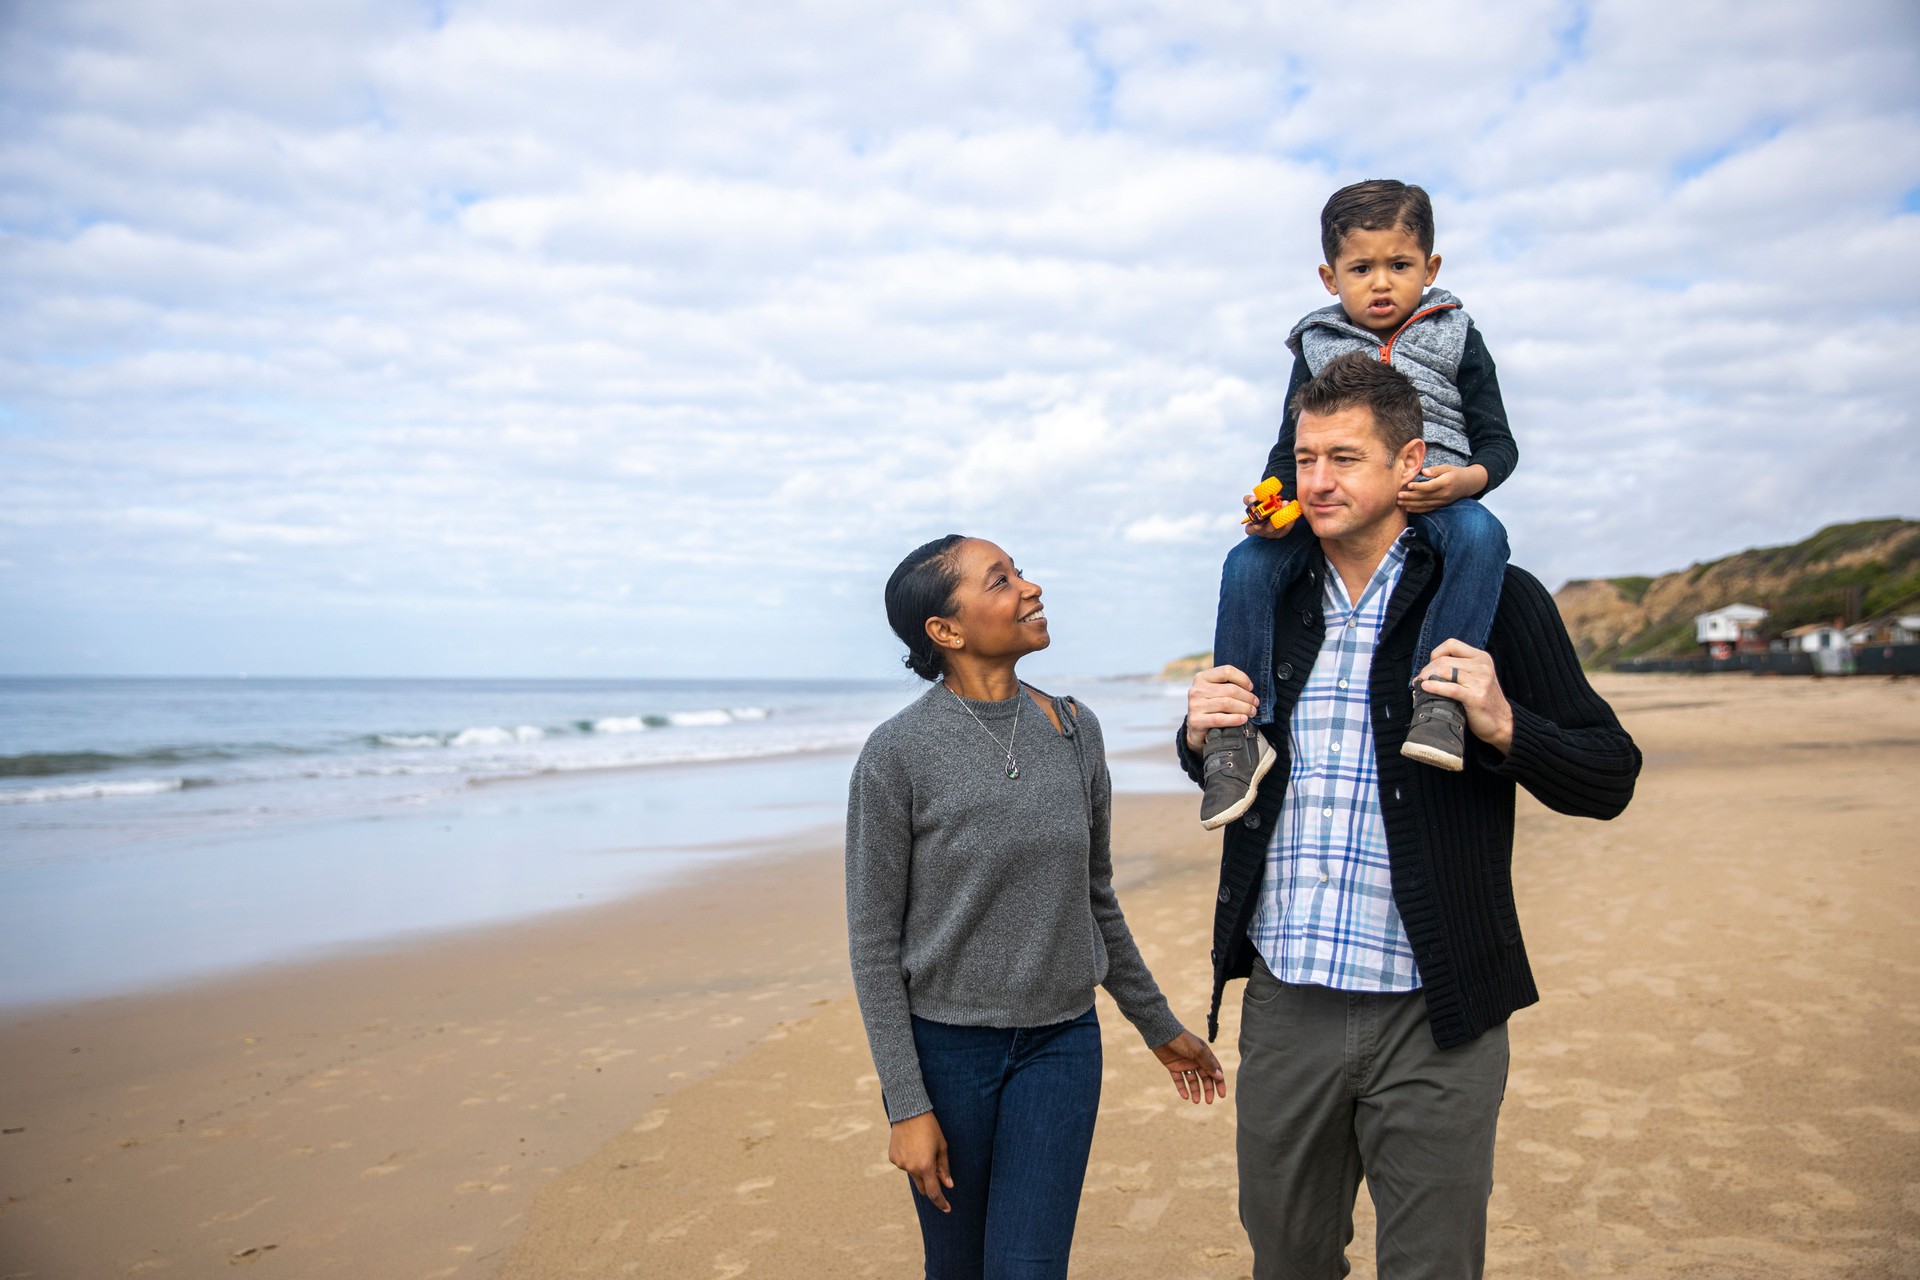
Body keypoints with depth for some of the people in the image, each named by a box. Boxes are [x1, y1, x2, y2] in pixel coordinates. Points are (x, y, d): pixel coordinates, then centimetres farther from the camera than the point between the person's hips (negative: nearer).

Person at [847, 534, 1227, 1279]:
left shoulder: (1073, 731, 0)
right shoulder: (896, 756, -13)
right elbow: (874, 944, -9)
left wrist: (1160, 1028, 17)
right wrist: (905, 1105, -11)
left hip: (1061, 1042, 3)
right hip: (945, 1047, -2)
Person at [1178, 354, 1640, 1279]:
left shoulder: (1497, 601, -5)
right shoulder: (1268, 602, 8)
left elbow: (1609, 779, -3)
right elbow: (1224, 777, 19)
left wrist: (1502, 727, -21)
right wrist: (1201, 737, -4)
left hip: (1432, 1016, -3)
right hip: (1283, 1001, 4)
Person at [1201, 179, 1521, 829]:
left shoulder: (1456, 339, 11)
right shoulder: (1318, 347, 14)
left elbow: (1497, 440, 8)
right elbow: (1291, 448, 13)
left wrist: (1468, 477, -16)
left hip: (1433, 500, -1)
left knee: (1479, 534, -37)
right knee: (1247, 563, -24)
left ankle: (1438, 696, -37)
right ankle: (1237, 735, -22)